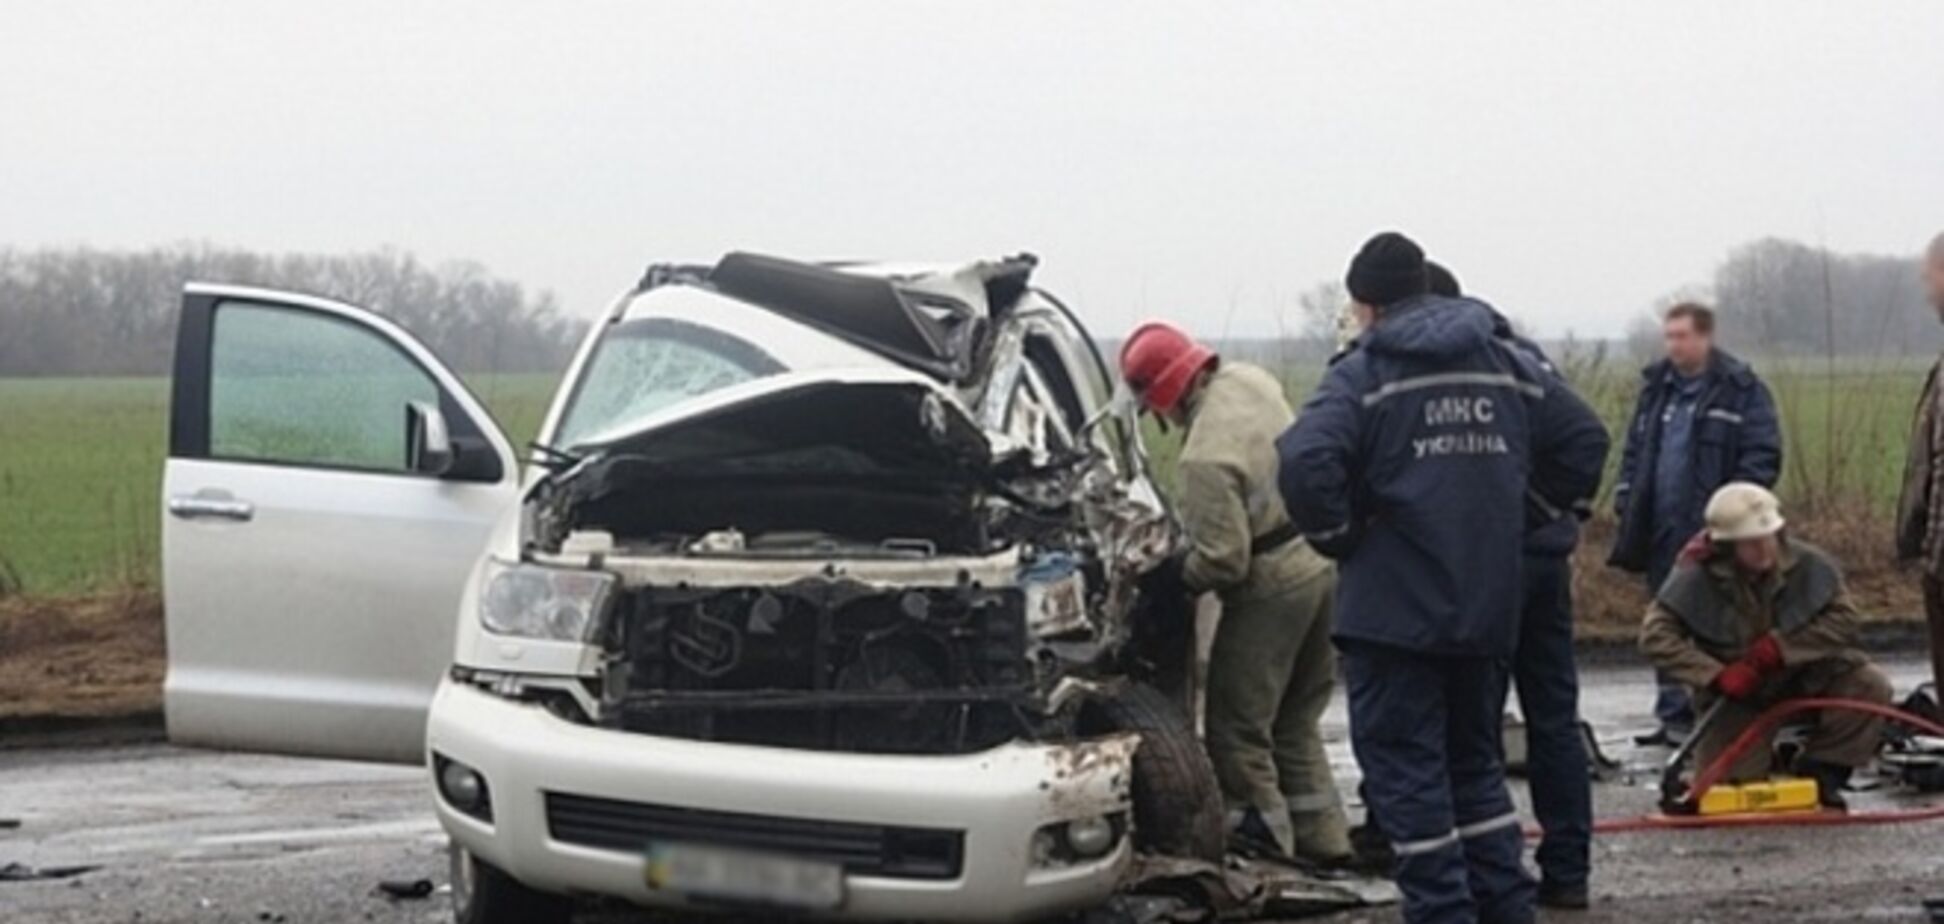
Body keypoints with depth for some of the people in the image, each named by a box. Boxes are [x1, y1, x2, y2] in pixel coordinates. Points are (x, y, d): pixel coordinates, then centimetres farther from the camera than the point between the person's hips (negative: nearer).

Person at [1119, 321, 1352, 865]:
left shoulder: (1207, 456, -26)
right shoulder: (1251, 382, 0)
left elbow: (1223, 559, -25)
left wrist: (1172, 579, -6)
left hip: (1273, 589, -9)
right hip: (1320, 561, 9)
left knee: (1238, 729, 4)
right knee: (1296, 720, 21)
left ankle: (1267, 847, 9)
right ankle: (1321, 839, 26)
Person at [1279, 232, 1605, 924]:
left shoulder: (1363, 375, -8)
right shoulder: (1509, 367, 9)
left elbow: (1305, 463, -23)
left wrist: (1337, 537, -8)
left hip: (1393, 608, -6)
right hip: (1488, 607, 6)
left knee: (1404, 766, 1)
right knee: (1475, 759, 18)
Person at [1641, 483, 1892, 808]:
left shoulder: (1809, 565, -14)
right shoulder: (1698, 578, -19)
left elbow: (1842, 621, -14)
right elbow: (1655, 636, -21)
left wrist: (1778, 647, -24)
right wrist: (1716, 676, -29)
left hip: (1802, 680, 1)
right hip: (1735, 696, -1)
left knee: (1869, 687, -22)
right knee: (1734, 779, -13)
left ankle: (1820, 772, -3)